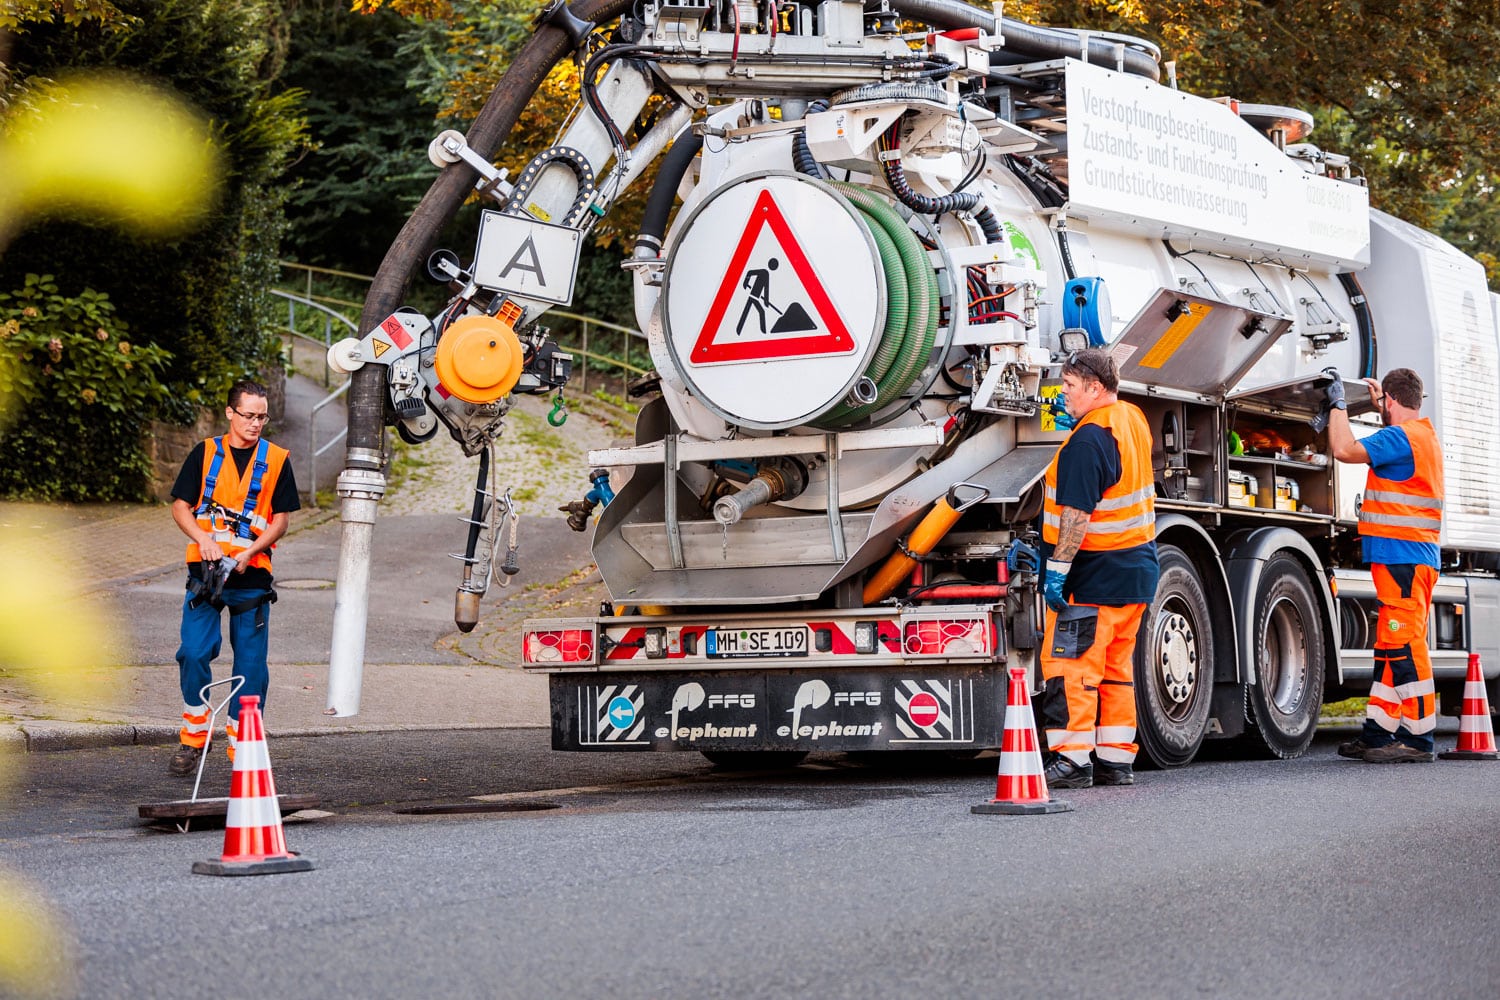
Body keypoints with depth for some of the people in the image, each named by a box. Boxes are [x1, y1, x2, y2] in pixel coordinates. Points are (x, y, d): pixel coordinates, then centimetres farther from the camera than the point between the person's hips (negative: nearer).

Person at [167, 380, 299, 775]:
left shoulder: (276, 460, 6)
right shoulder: (205, 454, 6)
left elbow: (281, 520, 3)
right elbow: (180, 507, 6)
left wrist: (247, 552, -12)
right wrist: (204, 539, -13)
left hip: (252, 574, 0)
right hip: (206, 569, 0)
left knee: (251, 663, 2)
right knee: (194, 653, -8)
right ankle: (192, 738, 7)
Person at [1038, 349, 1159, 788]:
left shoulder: (1087, 441, -19)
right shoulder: (1134, 418, 10)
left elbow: (1077, 513, -24)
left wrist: (1057, 567, -21)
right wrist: (1076, 423, 24)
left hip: (1095, 576, -9)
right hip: (1137, 568, 9)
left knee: (1069, 666, -6)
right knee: (1116, 668, 13)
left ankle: (1072, 760, -8)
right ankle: (1116, 760, 15)